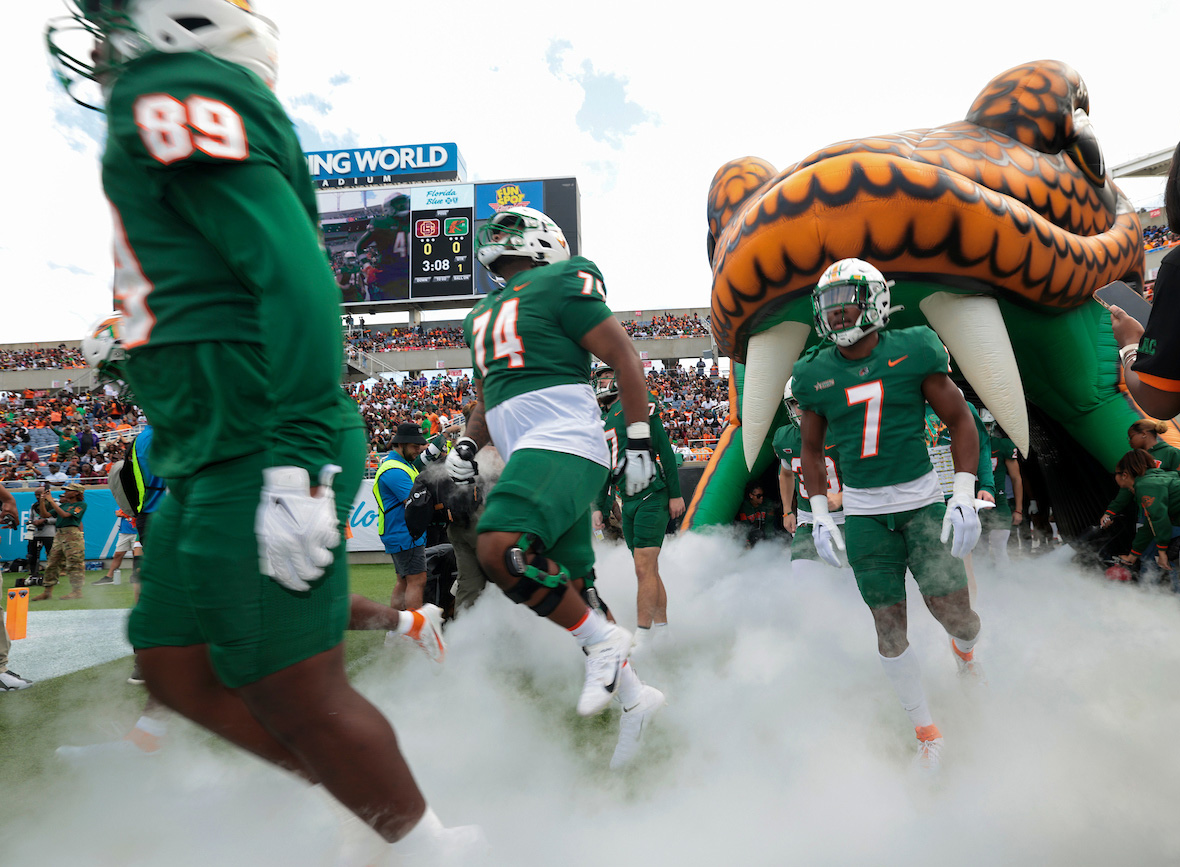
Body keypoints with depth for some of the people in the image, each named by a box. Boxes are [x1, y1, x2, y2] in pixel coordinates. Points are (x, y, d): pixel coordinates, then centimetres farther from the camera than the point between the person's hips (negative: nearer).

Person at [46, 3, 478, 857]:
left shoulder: (170, 99, -6)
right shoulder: (199, 111, 24)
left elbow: (297, 278, -21)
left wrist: (297, 466, -24)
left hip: (262, 456, -10)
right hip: (216, 458, 10)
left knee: (290, 689, -3)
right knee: (179, 668, 16)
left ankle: (435, 844, 19)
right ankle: (377, 807, 26)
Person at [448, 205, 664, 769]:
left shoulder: (559, 284, 2)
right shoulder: (481, 316, 26)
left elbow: (625, 358, -2)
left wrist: (639, 440, -7)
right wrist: (467, 446, 14)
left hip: (562, 444, -8)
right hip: (526, 458, 8)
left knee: (502, 548, -27)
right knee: (569, 590, 7)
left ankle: (604, 642, -8)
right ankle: (635, 698, 20)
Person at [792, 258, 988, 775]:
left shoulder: (913, 352, -6)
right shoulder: (816, 373, 0)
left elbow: (960, 421, 1)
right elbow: (811, 449, 11)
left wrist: (964, 497, -8)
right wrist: (820, 517, 4)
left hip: (922, 502, -1)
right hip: (863, 512, 1)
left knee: (954, 612, -5)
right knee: (889, 628, 3)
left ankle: (964, 649, 35)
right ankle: (926, 732, 25)